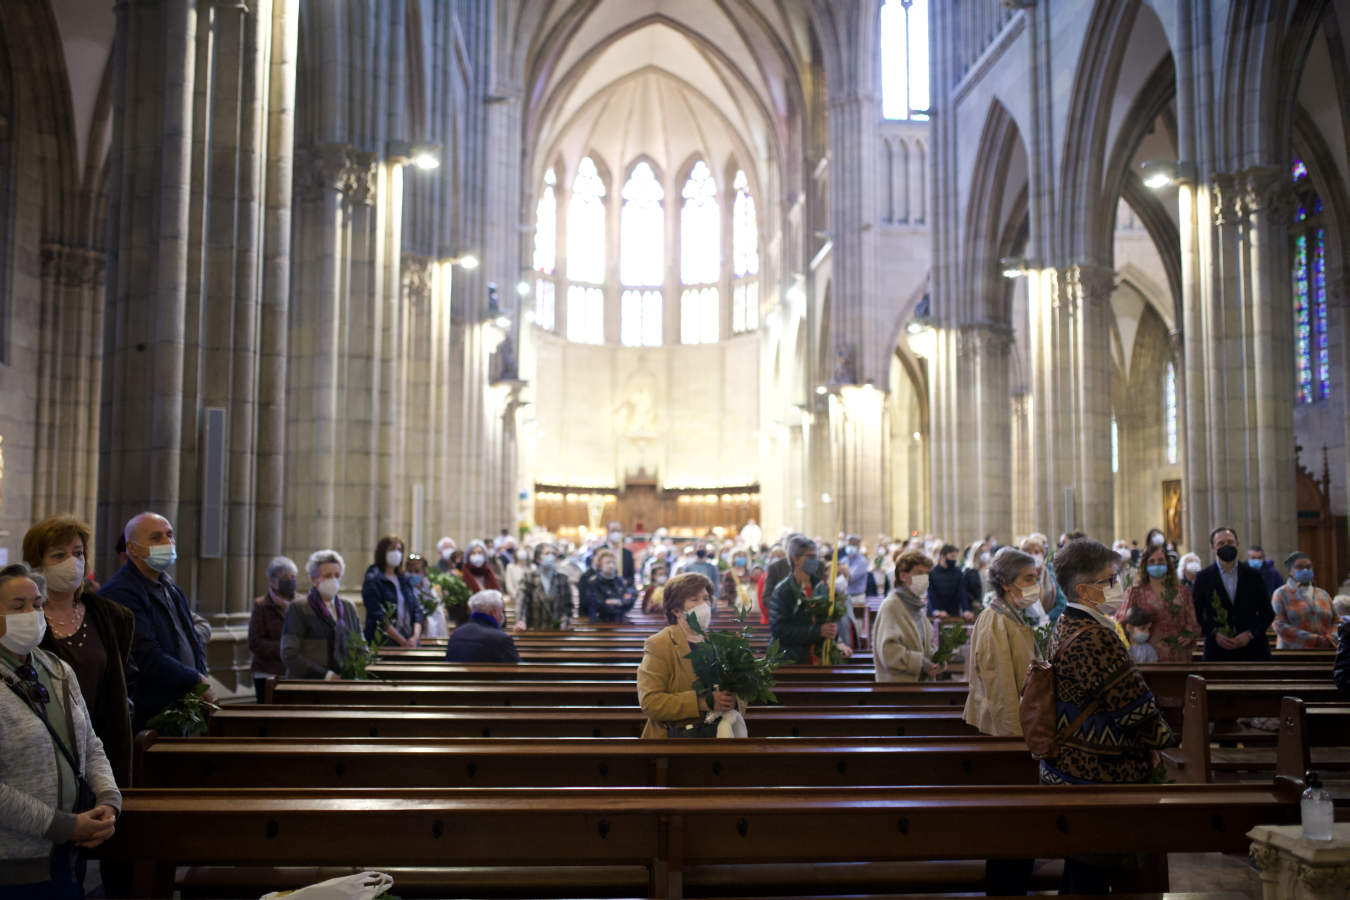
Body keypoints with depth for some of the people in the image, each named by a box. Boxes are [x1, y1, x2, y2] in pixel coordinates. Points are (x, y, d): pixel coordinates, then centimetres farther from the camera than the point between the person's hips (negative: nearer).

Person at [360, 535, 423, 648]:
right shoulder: (372, 581, -2)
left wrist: (416, 636, -6)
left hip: (411, 643, 5)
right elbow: (379, 618, -10)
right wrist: (403, 642, -13)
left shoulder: (405, 579, 15)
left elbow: (417, 610, 11)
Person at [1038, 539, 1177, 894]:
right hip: (1097, 776, -10)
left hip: (1066, 768, 10)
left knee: (1080, 869, 20)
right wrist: (1162, 745, -2)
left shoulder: (1064, 627, 7)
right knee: (1093, 878, 2)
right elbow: (1135, 705, -20)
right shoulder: (1096, 639, -25)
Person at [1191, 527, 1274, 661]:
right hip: (1218, 653, -1)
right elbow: (1195, 614, 5)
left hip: (1252, 651, 1)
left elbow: (1268, 613, 9)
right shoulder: (1203, 578, 4)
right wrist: (1214, 634, -10)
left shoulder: (1253, 575, 7)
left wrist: (1250, 634, -6)